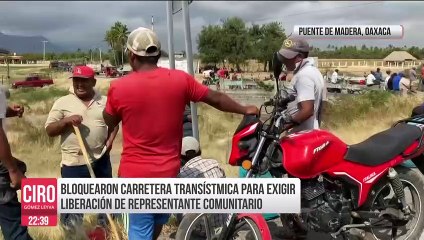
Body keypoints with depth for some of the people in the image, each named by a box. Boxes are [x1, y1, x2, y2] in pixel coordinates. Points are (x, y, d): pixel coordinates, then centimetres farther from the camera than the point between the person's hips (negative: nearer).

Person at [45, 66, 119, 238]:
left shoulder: (104, 101, 4)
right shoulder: (62, 103, -3)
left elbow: (114, 123, 16)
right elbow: (49, 130, -4)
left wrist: (110, 140, -1)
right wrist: (66, 121, -20)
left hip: (101, 160, 3)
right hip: (73, 163, -3)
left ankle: (104, 227, 44)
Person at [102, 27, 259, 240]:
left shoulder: (118, 87, -12)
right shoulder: (180, 80, -7)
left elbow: (110, 122, 6)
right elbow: (215, 98, 5)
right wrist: (245, 110, 19)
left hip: (135, 174, -3)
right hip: (168, 171, 3)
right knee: (158, 220, 27)